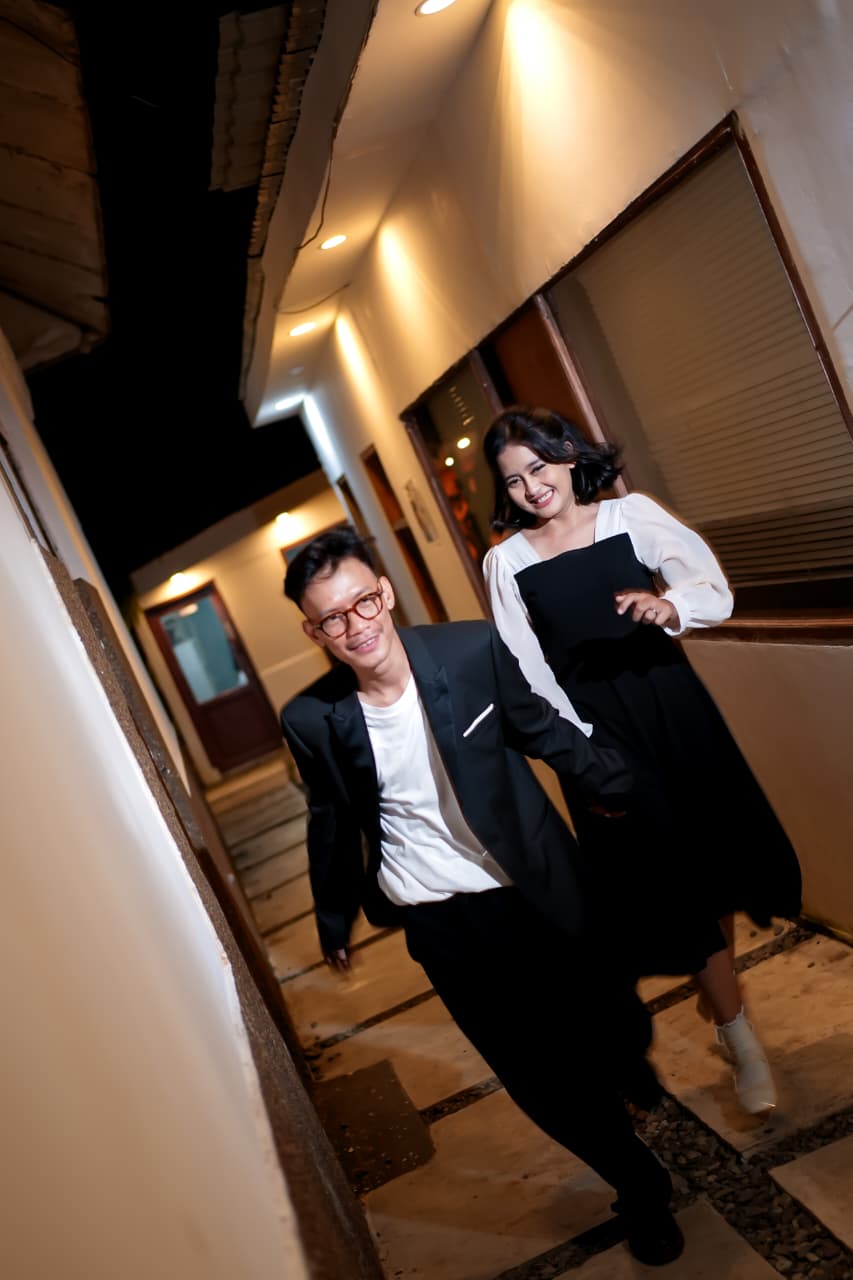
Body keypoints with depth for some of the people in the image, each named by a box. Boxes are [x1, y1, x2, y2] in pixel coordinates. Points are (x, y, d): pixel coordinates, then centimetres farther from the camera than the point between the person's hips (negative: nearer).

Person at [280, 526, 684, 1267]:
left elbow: (539, 727, 0)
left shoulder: (473, 649, -18)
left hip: (536, 888, 0)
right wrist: (334, 919, 13)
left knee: (620, 1024, 17)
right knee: (540, 1078, 10)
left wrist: (609, 785, 13)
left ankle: (625, 1060, 58)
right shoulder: (312, 720, -15)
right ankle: (640, 1187, 40)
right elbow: (332, 822, 2)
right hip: (443, 925, 0)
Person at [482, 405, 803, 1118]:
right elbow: (528, 671, -5)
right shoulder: (507, 561, -3)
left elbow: (716, 591, -8)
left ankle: (719, 992, 43)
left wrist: (671, 607, -30)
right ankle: (741, 1039, 21)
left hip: (673, 708, 2)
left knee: (718, 852, 12)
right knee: (666, 877, 2)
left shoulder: (631, 515, -3)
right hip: (597, 732, -1)